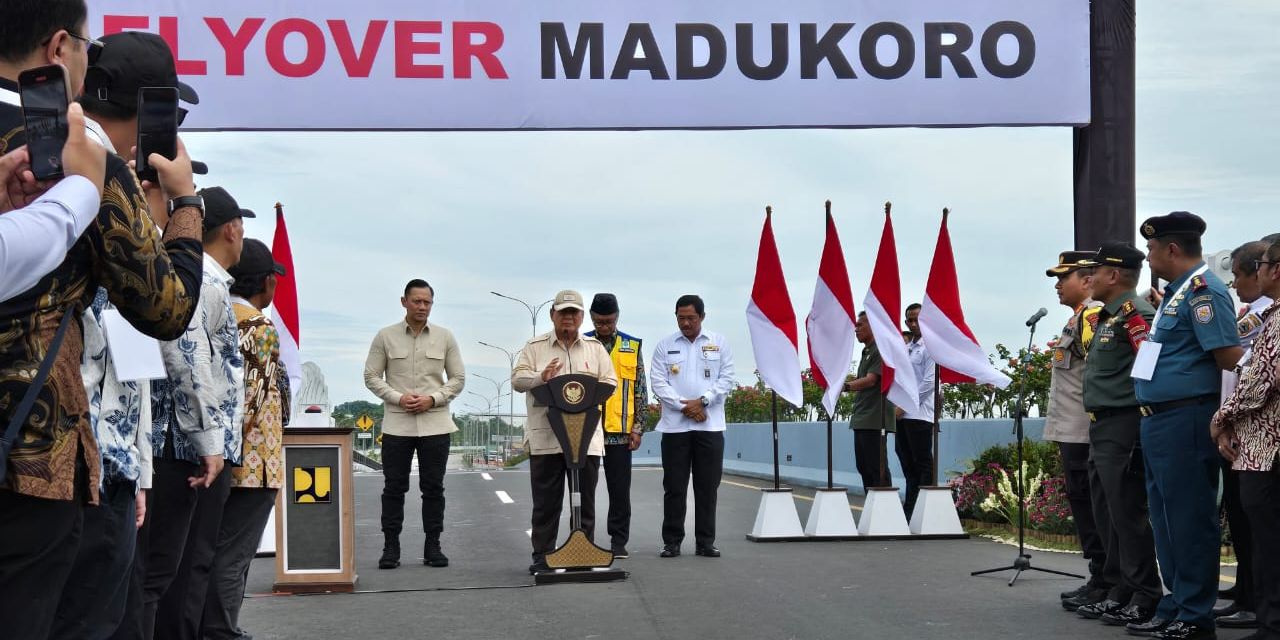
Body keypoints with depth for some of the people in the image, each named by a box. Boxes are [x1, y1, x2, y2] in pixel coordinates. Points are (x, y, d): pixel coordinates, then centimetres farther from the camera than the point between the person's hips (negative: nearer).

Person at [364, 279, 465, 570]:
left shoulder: (445, 337, 6)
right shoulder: (386, 336, 3)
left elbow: (458, 378, 8)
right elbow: (372, 376, 4)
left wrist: (433, 399, -8)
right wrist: (398, 398, -11)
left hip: (435, 423, 1)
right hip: (396, 424, -1)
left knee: (433, 487, 3)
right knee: (394, 486, 1)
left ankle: (432, 546, 10)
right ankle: (391, 547, 7)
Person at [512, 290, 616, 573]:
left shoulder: (595, 348, 14)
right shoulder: (535, 347, 8)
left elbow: (610, 382, 12)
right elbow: (517, 379, 0)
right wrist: (541, 377, -19)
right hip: (545, 437, -2)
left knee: (585, 500, 5)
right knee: (546, 500, 1)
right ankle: (542, 555, 7)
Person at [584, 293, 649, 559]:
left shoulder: (632, 347, 6)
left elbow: (641, 390, 7)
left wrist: (638, 427, -1)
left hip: (620, 430, 0)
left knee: (620, 489, 3)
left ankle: (619, 542, 10)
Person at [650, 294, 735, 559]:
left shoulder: (719, 343, 8)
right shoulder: (665, 345, 8)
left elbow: (728, 379, 3)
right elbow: (658, 383, 1)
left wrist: (702, 401, -9)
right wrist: (684, 406, -10)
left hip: (710, 425, 0)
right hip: (674, 425, 0)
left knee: (708, 487, 2)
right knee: (674, 487, 0)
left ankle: (705, 542, 8)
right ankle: (672, 542, 6)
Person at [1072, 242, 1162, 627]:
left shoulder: (1134, 313, -13)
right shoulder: (1107, 317, 18)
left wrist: (1144, 422, -19)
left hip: (1122, 427, -10)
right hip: (1101, 429, 10)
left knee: (1127, 513, -7)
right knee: (1108, 515, 13)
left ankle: (1146, 597, -1)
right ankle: (1121, 591, 20)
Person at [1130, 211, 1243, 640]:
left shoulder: (1202, 290, -15)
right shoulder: (1176, 292, 16)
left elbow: (1231, 356, -21)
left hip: (1184, 421, -11)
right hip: (1158, 421, 11)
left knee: (1189, 520, -4)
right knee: (1166, 519, 16)